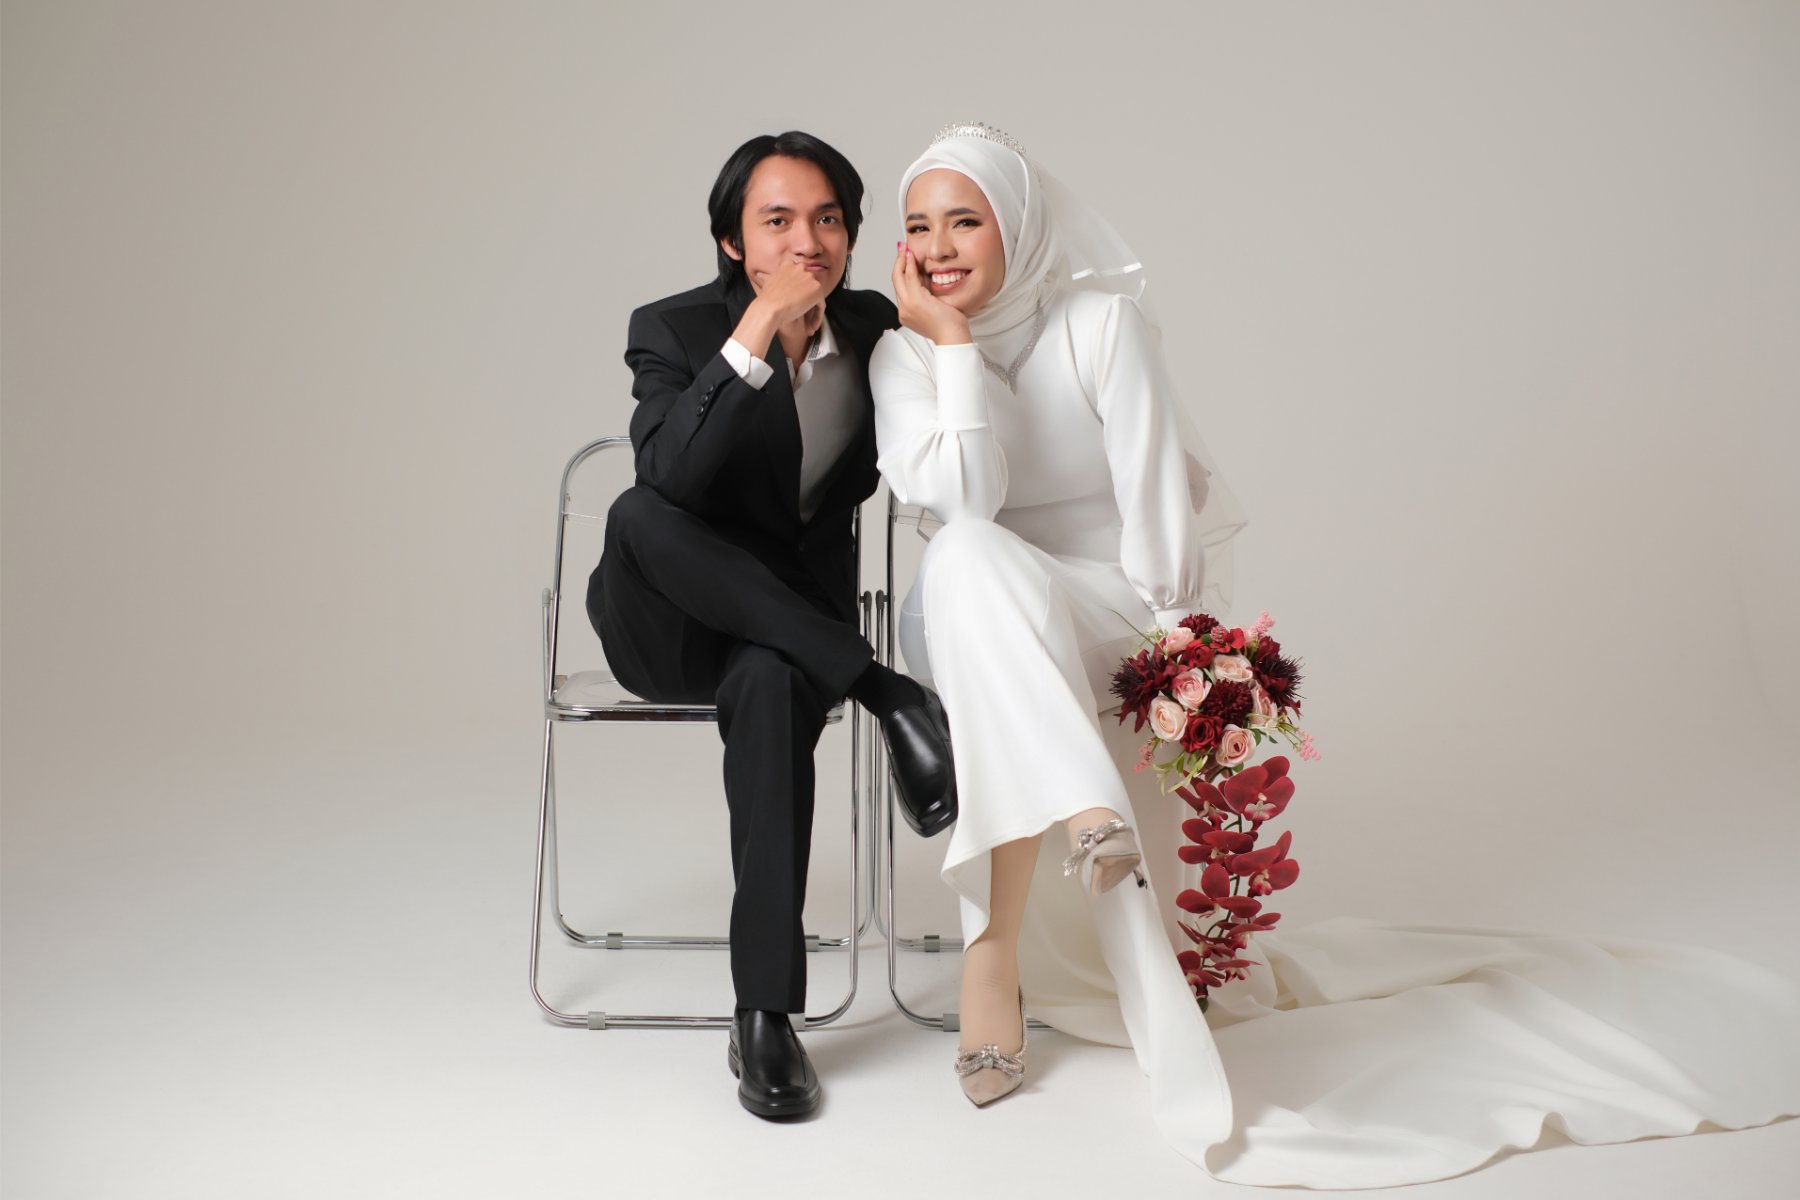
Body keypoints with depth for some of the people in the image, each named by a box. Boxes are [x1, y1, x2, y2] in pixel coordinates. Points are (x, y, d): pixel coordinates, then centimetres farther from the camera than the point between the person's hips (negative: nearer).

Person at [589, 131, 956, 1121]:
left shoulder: (873, 327, 1)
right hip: (668, 628, -1)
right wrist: (756, 332, -35)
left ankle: (764, 1018, -33)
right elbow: (667, 478, -31)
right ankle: (881, 693, -29)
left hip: (790, 628, 1)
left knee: (772, 684, -37)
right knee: (636, 515, -35)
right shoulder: (674, 330, -11)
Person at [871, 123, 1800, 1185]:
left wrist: (1169, 656, -18)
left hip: (1106, 619, -2)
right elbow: (961, 502, -15)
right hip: (972, 623, 2)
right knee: (969, 565, -35)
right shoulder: (905, 354, 3)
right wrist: (952, 344, -15)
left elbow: (1156, 501, -12)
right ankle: (1087, 826, -41)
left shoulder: (1102, 323, -6)